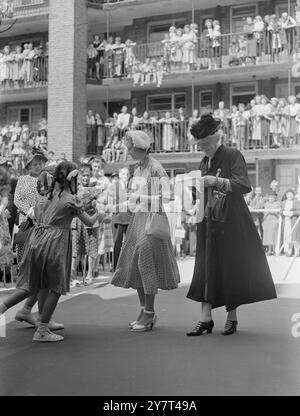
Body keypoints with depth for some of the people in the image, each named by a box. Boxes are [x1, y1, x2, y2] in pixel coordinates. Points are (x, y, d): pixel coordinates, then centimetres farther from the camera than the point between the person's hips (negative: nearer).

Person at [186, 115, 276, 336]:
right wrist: (196, 191, -1)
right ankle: (206, 318, 2)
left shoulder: (233, 156, -7)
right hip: (209, 222, 6)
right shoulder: (204, 163, 13)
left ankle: (232, 318, 13)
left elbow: (245, 185, -19)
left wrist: (217, 181, -25)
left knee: (232, 268, 1)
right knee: (206, 268, 0)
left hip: (231, 222, -6)